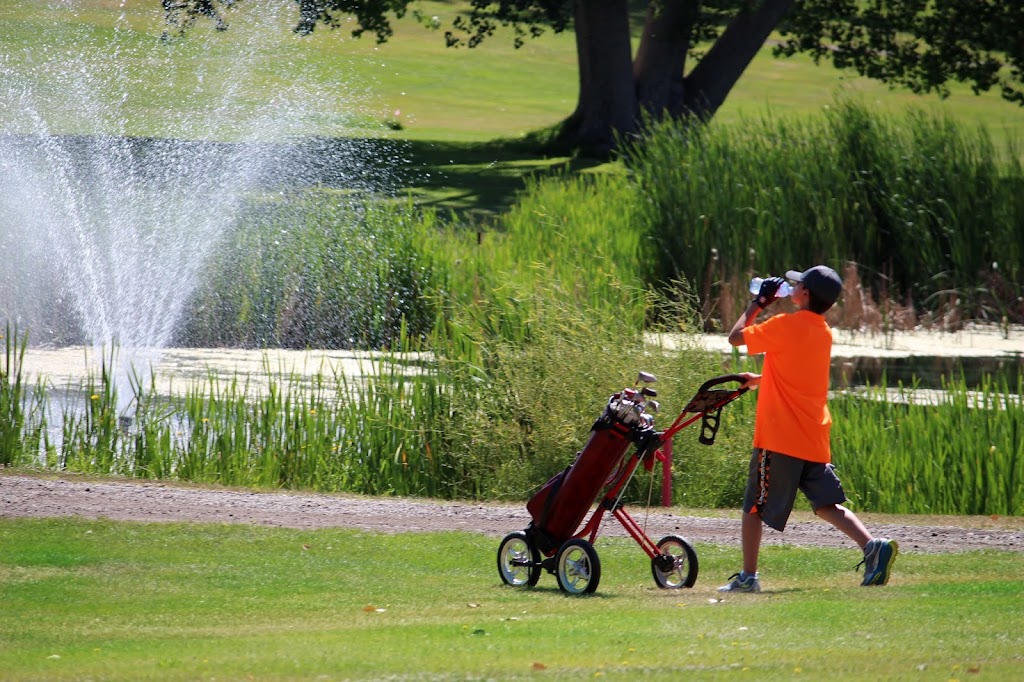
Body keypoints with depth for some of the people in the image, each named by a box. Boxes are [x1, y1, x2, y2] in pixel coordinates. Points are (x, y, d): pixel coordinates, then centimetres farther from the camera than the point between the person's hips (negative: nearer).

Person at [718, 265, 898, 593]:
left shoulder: (785, 325, -12)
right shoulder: (824, 332, 13)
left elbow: (736, 336, -3)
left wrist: (758, 303, 8)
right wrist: (760, 380, 37)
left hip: (779, 436, -7)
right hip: (815, 439, 7)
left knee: (754, 506, 4)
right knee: (827, 504, 5)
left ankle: (748, 577, 6)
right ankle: (872, 545, -16)